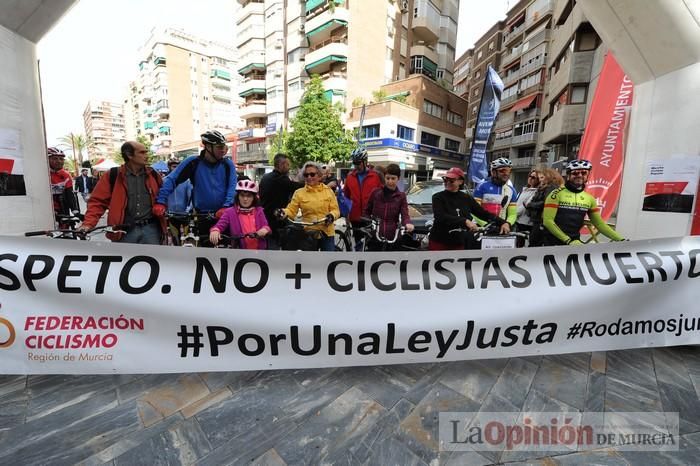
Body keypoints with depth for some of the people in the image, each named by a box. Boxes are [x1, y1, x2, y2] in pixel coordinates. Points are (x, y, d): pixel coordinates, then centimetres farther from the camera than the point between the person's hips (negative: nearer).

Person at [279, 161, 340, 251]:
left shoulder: (328, 191, 3)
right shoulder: (299, 193, 2)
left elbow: (335, 209, 0)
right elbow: (292, 210, -4)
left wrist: (331, 216, -22)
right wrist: (284, 212, -25)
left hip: (326, 233, 0)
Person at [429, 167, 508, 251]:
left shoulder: (467, 198, 7)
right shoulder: (438, 197, -5)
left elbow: (483, 213, 6)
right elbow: (441, 217, -21)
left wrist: (503, 222, -7)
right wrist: (465, 221, -30)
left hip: (459, 244, 3)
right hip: (439, 243, -3)